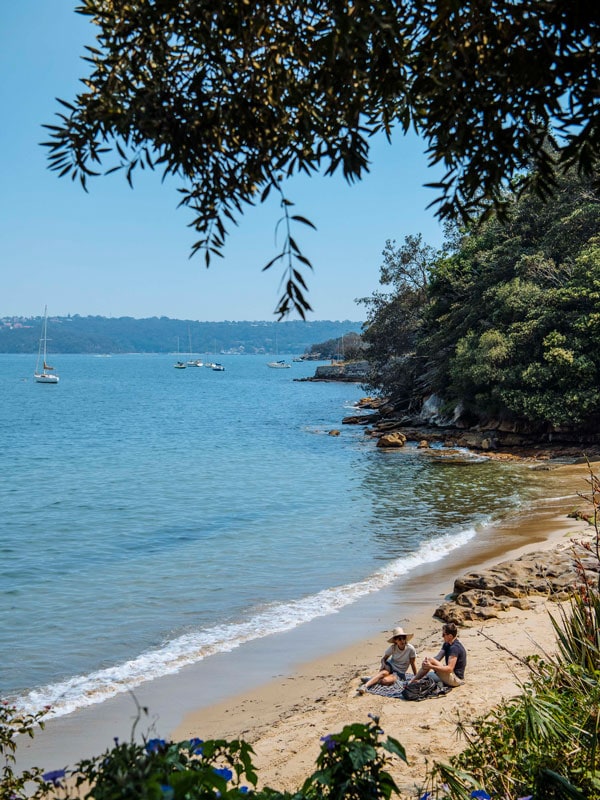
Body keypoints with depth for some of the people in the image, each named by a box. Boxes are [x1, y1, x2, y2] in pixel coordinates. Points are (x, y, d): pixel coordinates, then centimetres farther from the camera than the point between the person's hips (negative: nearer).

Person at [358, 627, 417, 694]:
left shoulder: (410, 649, -16)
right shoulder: (393, 648, -7)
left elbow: (413, 664, -7)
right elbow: (384, 659, 1)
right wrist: (383, 664, -21)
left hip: (399, 673, -2)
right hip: (390, 666, 2)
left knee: (385, 681, -34)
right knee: (384, 673, -37)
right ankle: (365, 685, -44)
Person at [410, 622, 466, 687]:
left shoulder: (455, 648, -22)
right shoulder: (447, 644, 9)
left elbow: (450, 669, -28)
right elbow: (438, 658, 5)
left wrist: (431, 666, -32)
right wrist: (426, 661, -16)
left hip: (456, 679, -10)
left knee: (430, 659, -17)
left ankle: (411, 682, -9)